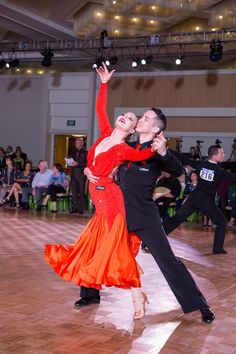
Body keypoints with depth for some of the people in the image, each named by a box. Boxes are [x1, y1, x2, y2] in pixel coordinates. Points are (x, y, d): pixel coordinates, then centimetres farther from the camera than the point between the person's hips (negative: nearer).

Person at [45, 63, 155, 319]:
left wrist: (155, 149, -51)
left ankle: (137, 295, -3)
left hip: (110, 199, -8)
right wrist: (104, 83, 16)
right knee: (92, 247, 15)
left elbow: (140, 156, -32)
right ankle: (91, 292, 30)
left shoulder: (123, 149, -12)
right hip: (101, 201, 8)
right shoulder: (105, 134, 6)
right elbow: (100, 109, 16)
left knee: (115, 248, -9)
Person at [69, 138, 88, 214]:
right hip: (74, 174, 5)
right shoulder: (74, 152, 19)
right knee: (74, 192, 4)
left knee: (81, 192, -2)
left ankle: (81, 208, 1)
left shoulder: (85, 152, -1)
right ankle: (74, 208, 7)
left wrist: (77, 164, -17)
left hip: (81, 174, -5)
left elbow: (87, 163, -9)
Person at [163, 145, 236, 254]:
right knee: (222, 222, 14)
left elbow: (185, 160, 3)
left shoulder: (200, 165, 0)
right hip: (207, 201, -4)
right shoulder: (219, 172, -12)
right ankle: (218, 248, 9)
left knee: (176, 219, 5)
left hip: (194, 197, 4)